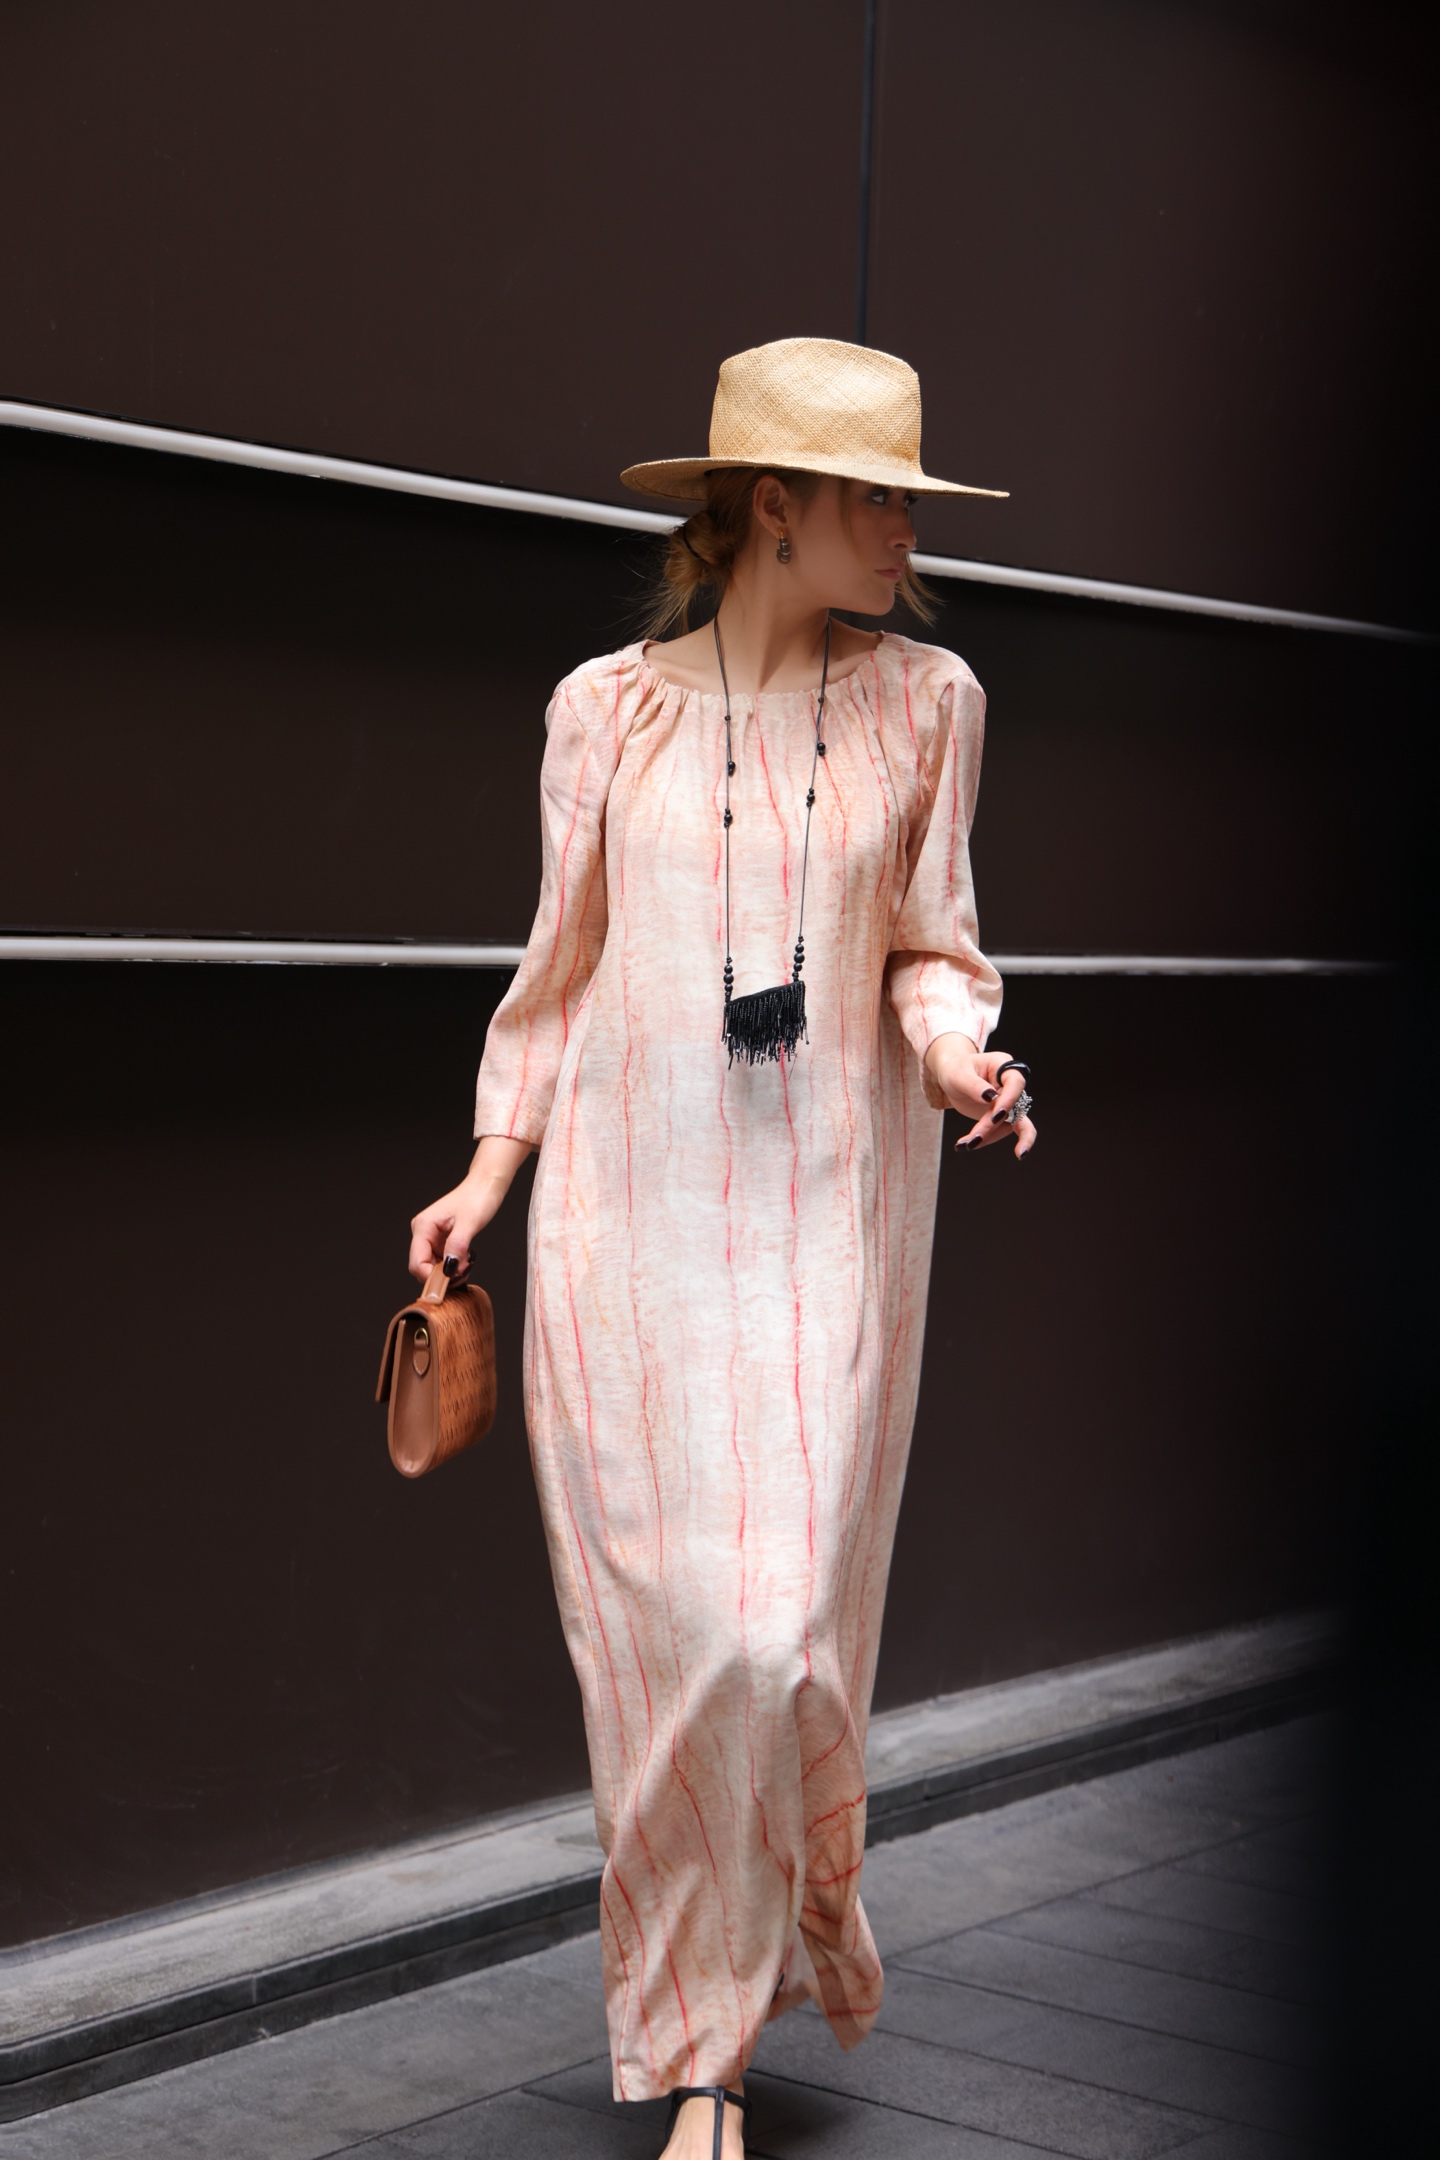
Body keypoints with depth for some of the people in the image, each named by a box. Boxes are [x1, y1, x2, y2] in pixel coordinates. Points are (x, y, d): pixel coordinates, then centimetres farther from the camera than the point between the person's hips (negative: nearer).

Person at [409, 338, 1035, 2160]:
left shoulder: (924, 701, 6)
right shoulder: (609, 709, 4)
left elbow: (927, 953, 10)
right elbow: (564, 967, 11)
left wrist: (961, 1056, -10)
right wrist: (490, 1173, 7)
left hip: (830, 1219, 0)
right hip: (631, 1212, 0)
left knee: (784, 1632, -6)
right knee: (662, 1635, -1)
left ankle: (786, 1932, 25)